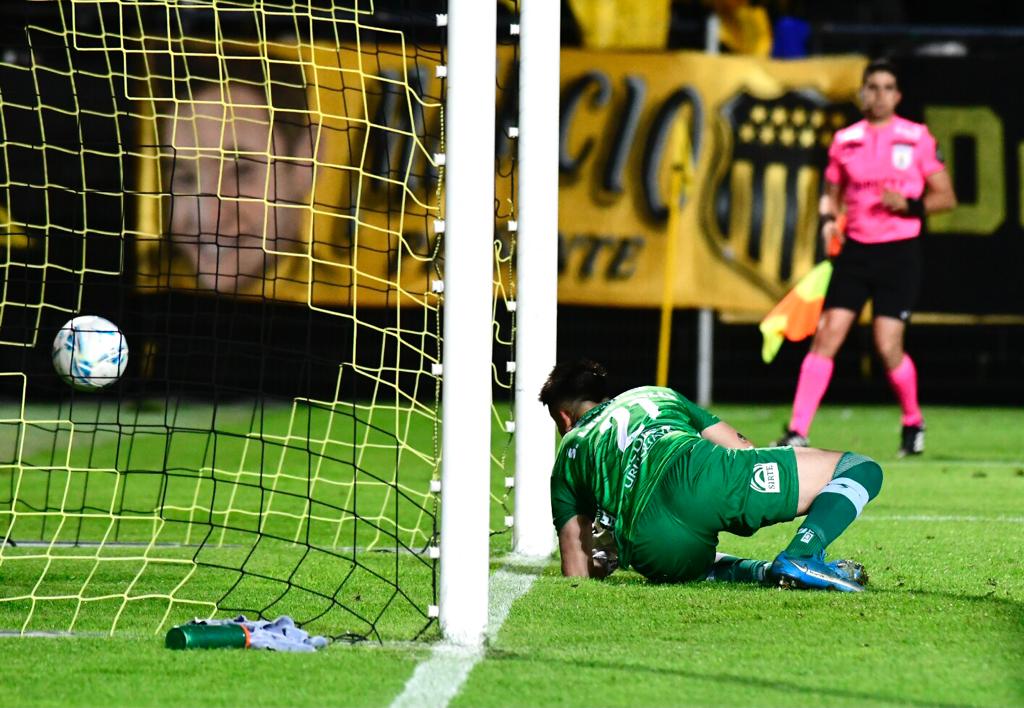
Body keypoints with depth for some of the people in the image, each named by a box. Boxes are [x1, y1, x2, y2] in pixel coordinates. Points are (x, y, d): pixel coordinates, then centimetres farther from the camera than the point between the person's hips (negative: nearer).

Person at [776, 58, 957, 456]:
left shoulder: (917, 138, -1)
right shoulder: (845, 140, 8)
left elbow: (945, 197, 2)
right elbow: (832, 193, 19)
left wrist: (909, 204, -16)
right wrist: (828, 219, -2)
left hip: (899, 254, -3)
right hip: (855, 250, 3)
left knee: (888, 348, -9)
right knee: (826, 337, -9)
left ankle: (913, 423, 18)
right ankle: (797, 431, -10)